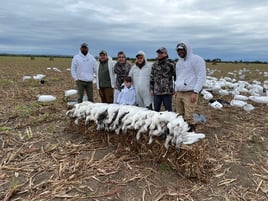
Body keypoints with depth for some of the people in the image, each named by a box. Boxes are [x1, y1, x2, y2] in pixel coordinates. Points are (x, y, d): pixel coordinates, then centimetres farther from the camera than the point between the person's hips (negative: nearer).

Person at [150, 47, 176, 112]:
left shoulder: (170, 64, -3)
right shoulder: (154, 65, 11)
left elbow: (175, 76, -1)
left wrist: (175, 89, -4)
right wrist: (151, 89, 11)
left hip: (167, 92, -4)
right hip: (156, 92, 4)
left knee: (168, 110, 4)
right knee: (156, 110, 14)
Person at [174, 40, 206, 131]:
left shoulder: (196, 59, -4)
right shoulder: (179, 62, 20)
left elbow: (201, 77, -9)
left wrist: (195, 92, -15)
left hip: (190, 93, -7)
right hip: (179, 93, 7)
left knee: (188, 118, -10)